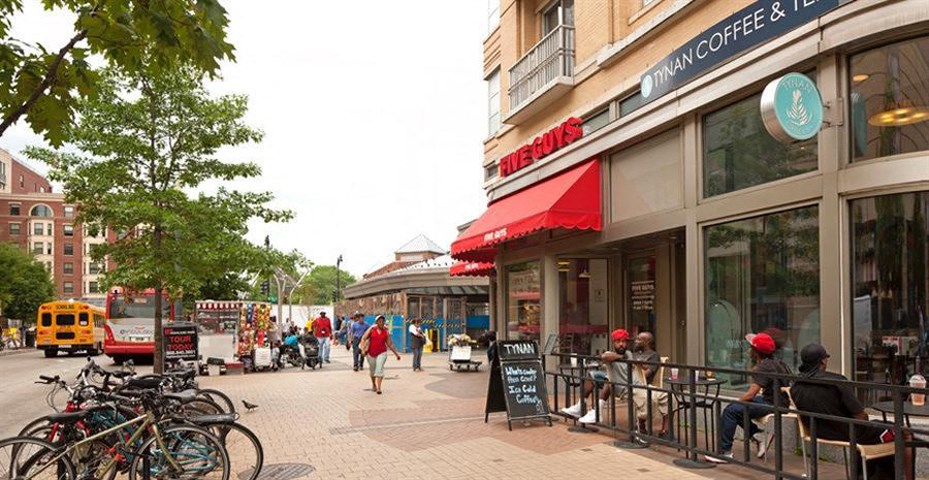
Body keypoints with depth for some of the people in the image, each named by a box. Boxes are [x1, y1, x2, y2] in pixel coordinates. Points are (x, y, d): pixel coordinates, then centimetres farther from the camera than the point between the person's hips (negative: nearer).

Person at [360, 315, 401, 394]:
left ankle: (378, 388, -17)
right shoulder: (371, 329, -2)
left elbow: (389, 344, 8)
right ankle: (373, 385, 39)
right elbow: (363, 339, -4)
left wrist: (396, 353, 8)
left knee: (379, 369, -17)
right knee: (372, 370, 14)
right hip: (371, 353, 1)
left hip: (382, 353, -1)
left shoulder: (386, 331, 1)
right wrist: (363, 349, -17)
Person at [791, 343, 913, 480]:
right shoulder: (836, 381, -25)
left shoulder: (795, 388, -6)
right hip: (852, 435, -7)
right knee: (906, 435, 14)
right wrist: (864, 415, 2)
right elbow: (860, 417, -22)